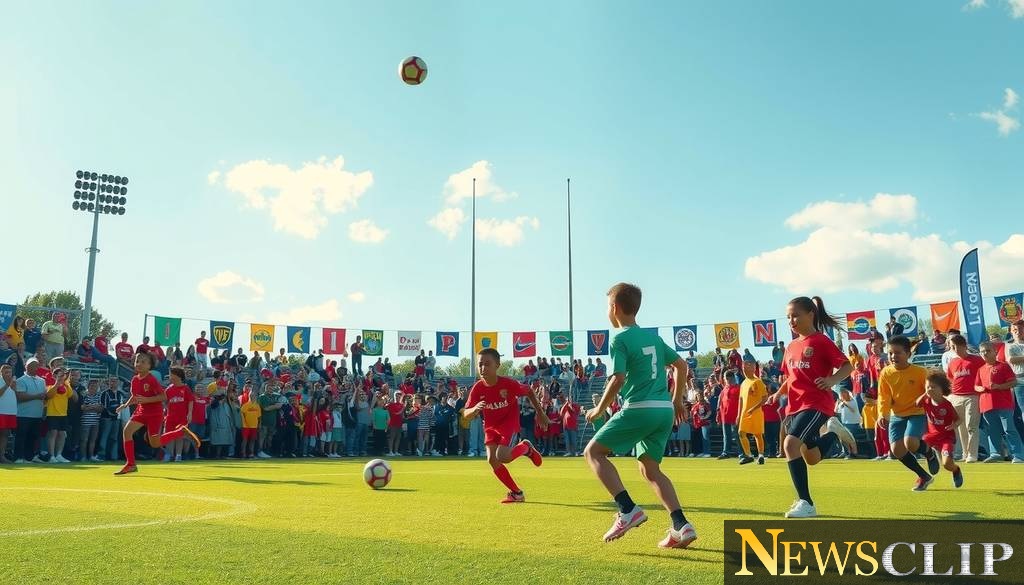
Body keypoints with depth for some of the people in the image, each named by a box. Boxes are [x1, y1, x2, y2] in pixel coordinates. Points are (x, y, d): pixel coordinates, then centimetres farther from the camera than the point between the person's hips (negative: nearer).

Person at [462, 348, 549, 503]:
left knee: (501, 456, -24)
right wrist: (475, 409, -40)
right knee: (492, 460, -8)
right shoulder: (477, 388, -17)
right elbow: (466, 415, -17)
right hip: (491, 426, 4)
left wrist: (540, 413, 0)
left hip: (509, 422, -4)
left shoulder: (509, 384, -24)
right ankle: (516, 493, 10)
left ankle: (526, 447, 9)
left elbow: (529, 392, -5)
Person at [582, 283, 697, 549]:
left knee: (593, 452, 3)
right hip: (665, 410, 8)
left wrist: (599, 410, -2)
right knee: (649, 468, 17)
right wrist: (677, 400, 29)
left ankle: (628, 510, -11)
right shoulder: (653, 336, 17)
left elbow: (618, 379, -15)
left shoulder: (620, 339, -5)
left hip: (639, 409, -8)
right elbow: (682, 366, 21)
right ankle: (681, 526, 4)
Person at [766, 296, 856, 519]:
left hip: (816, 404, -8)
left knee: (790, 443, -28)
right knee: (811, 458, 16)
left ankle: (806, 503, -18)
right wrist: (778, 393, 5)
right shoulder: (791, 347, 14)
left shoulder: (821, 341, -7)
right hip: (795, 406, 8)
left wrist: (831, 380, -29)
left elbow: (847, 366, -10)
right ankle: (832, 431, 41)